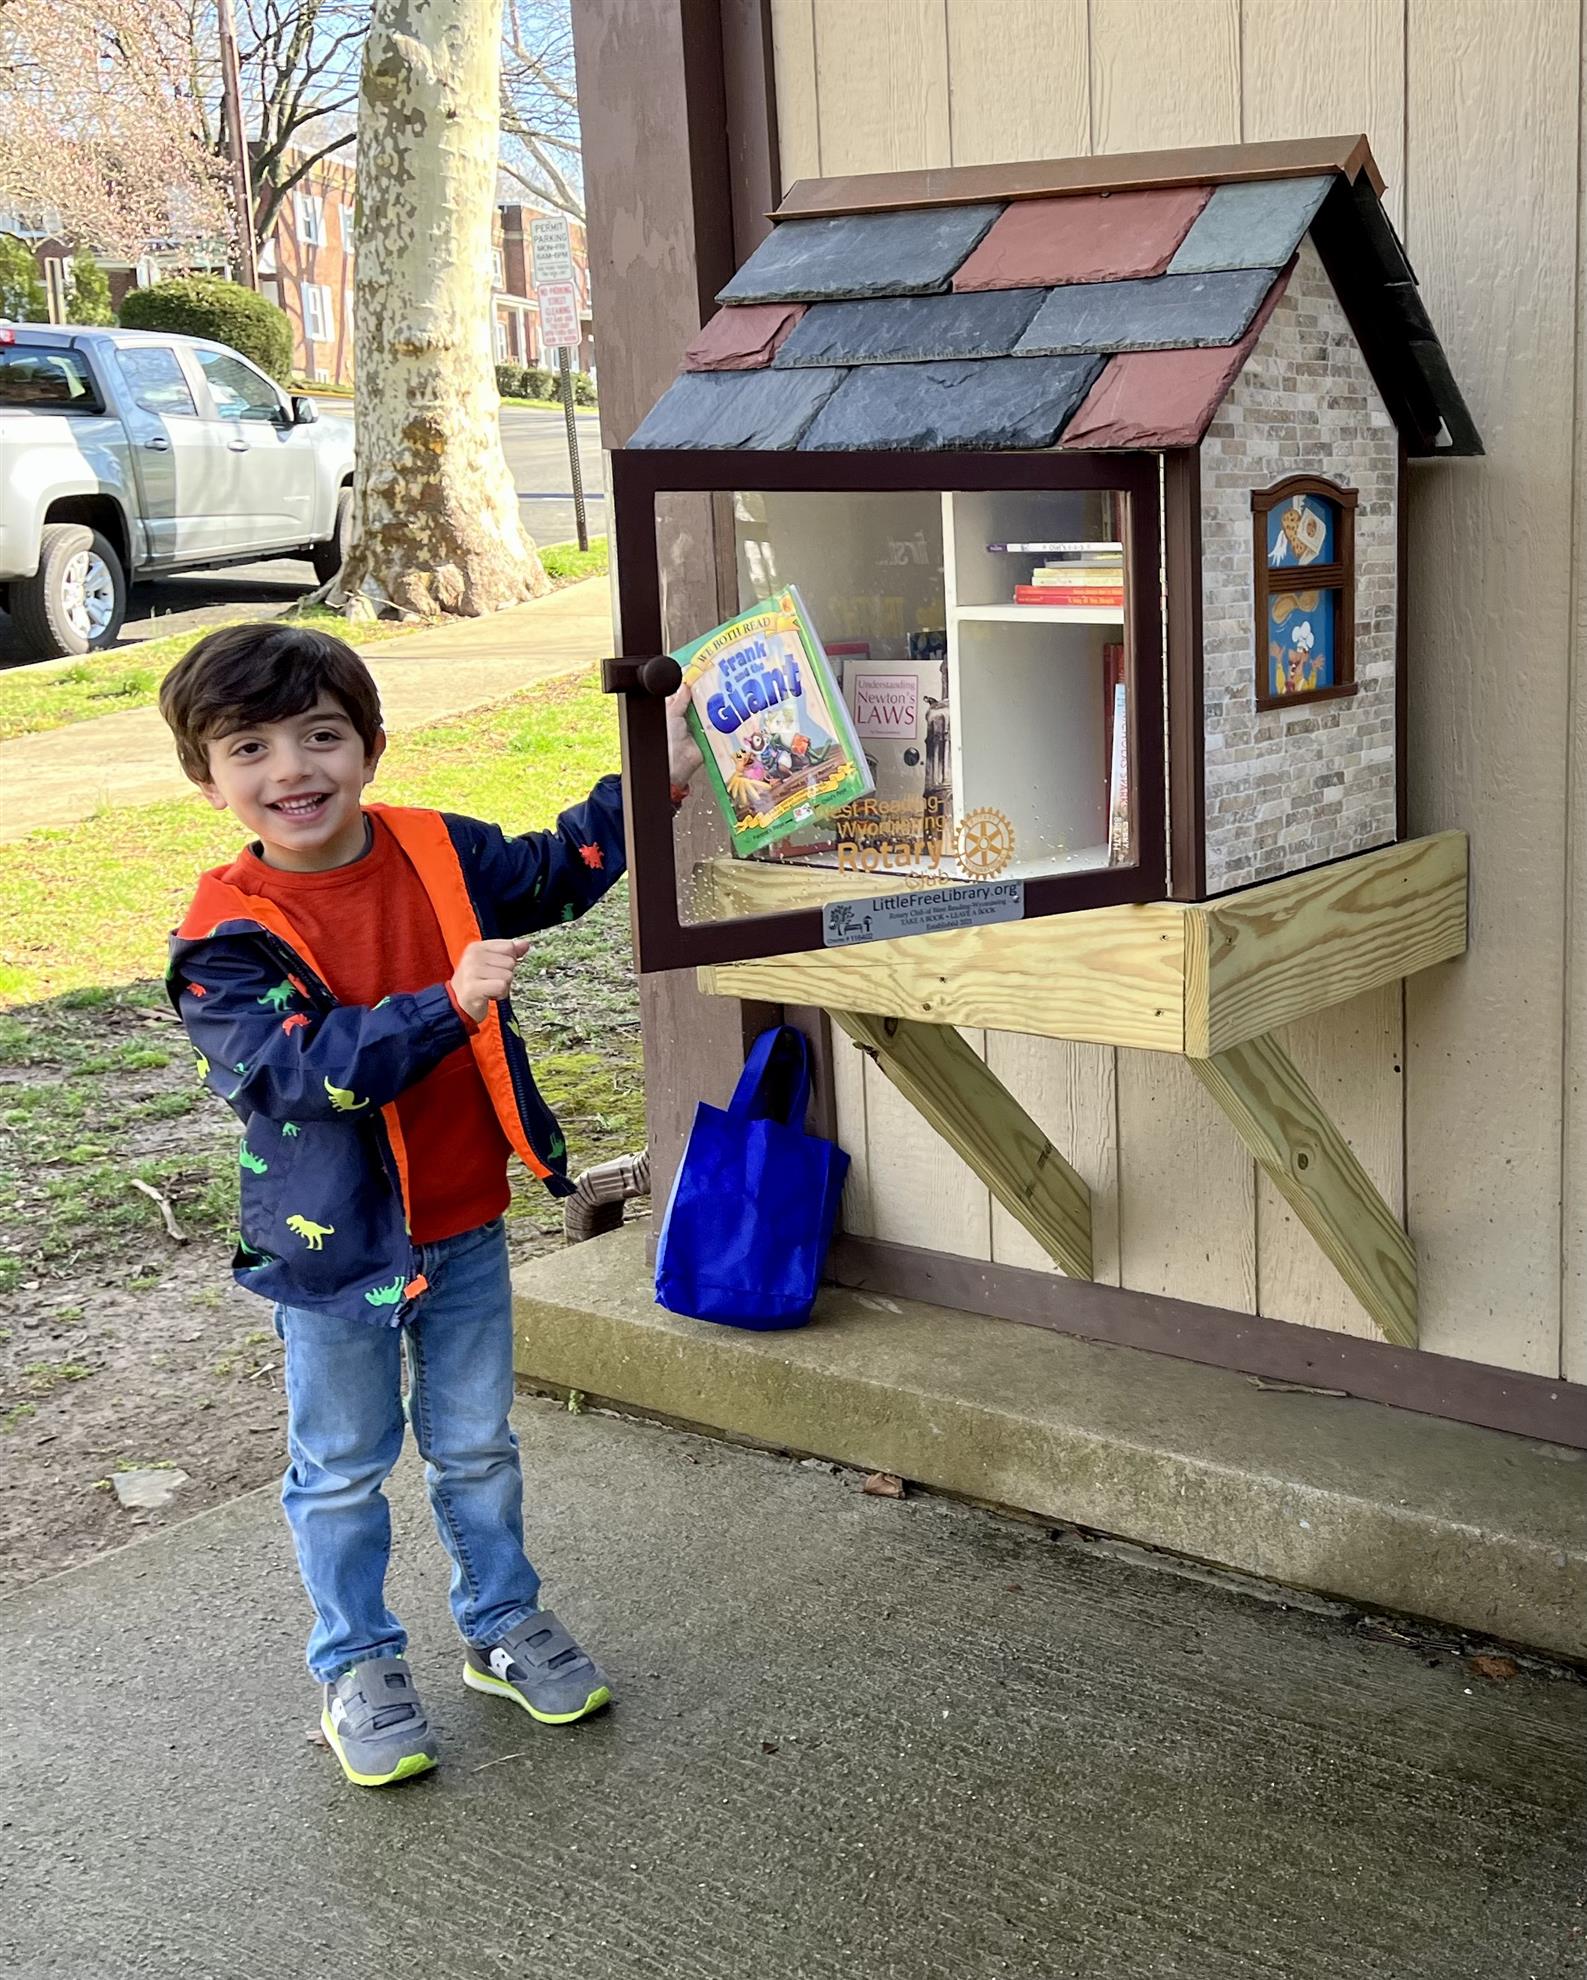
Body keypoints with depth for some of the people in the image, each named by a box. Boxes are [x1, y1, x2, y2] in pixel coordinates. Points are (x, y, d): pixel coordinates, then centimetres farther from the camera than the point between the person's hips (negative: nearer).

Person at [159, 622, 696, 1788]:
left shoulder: (442, 856, -4)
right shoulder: (227, 937, -19)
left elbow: (557, 872, 13)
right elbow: (299, 1070, -29)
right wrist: (448, 1006, -39)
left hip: (467, 1224, 4)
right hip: (337, 1243, -4)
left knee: (477, 1443, 20)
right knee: (344, 1467, 13)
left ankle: (504, 1625, 39)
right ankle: (357, 1668, 31)